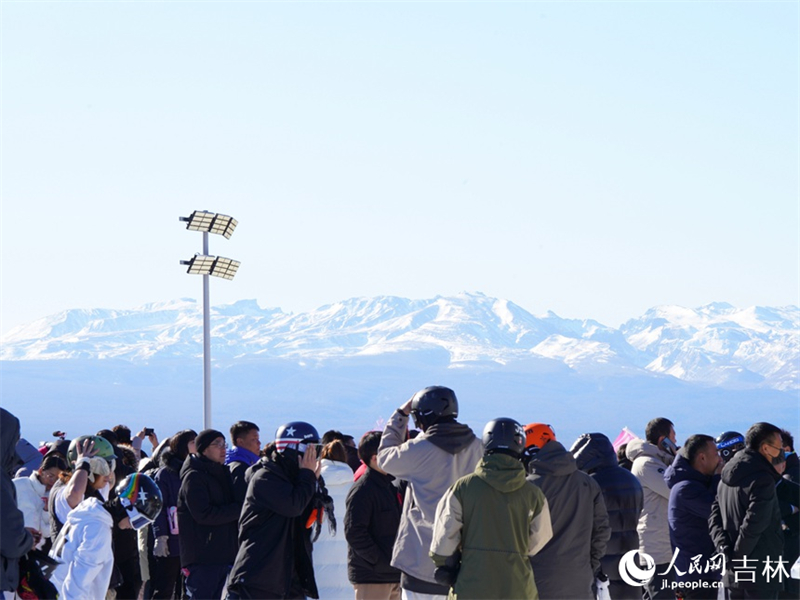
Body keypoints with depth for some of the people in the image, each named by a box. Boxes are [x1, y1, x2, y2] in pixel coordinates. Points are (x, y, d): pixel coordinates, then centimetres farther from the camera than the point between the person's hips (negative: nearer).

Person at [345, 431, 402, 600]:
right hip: (371, 576, -9)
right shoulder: (362, 490, -14)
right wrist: (380, 561, -20)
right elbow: (354, 532, -21)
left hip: (394, 574, 9)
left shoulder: (390, 486, 15)